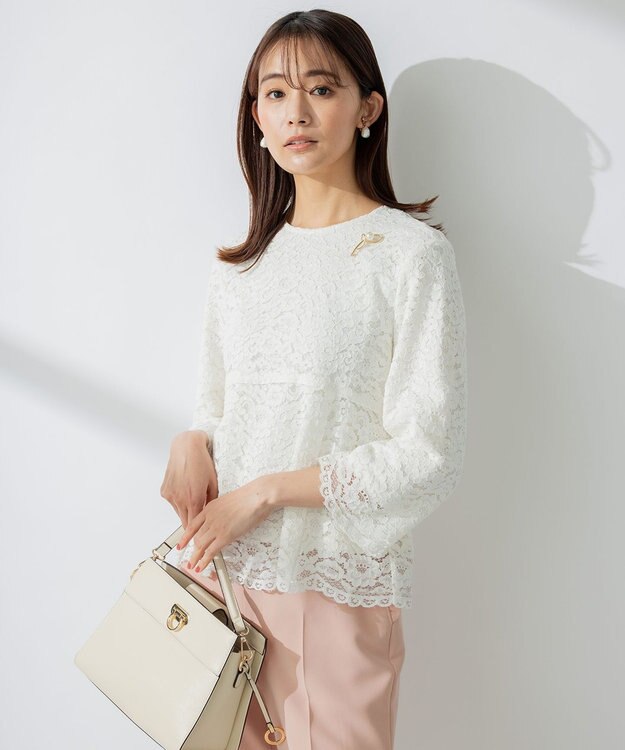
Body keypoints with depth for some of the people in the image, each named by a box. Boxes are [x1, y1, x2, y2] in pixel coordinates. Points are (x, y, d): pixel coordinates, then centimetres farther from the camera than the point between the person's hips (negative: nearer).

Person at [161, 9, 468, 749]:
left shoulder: (412, 253, -9)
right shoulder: (239, 265, 9)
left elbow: (430, 457, -13)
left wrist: (265, 491, -14)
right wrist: (191, 444, -6)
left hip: (337, 584, -5)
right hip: (221, 567, 5)